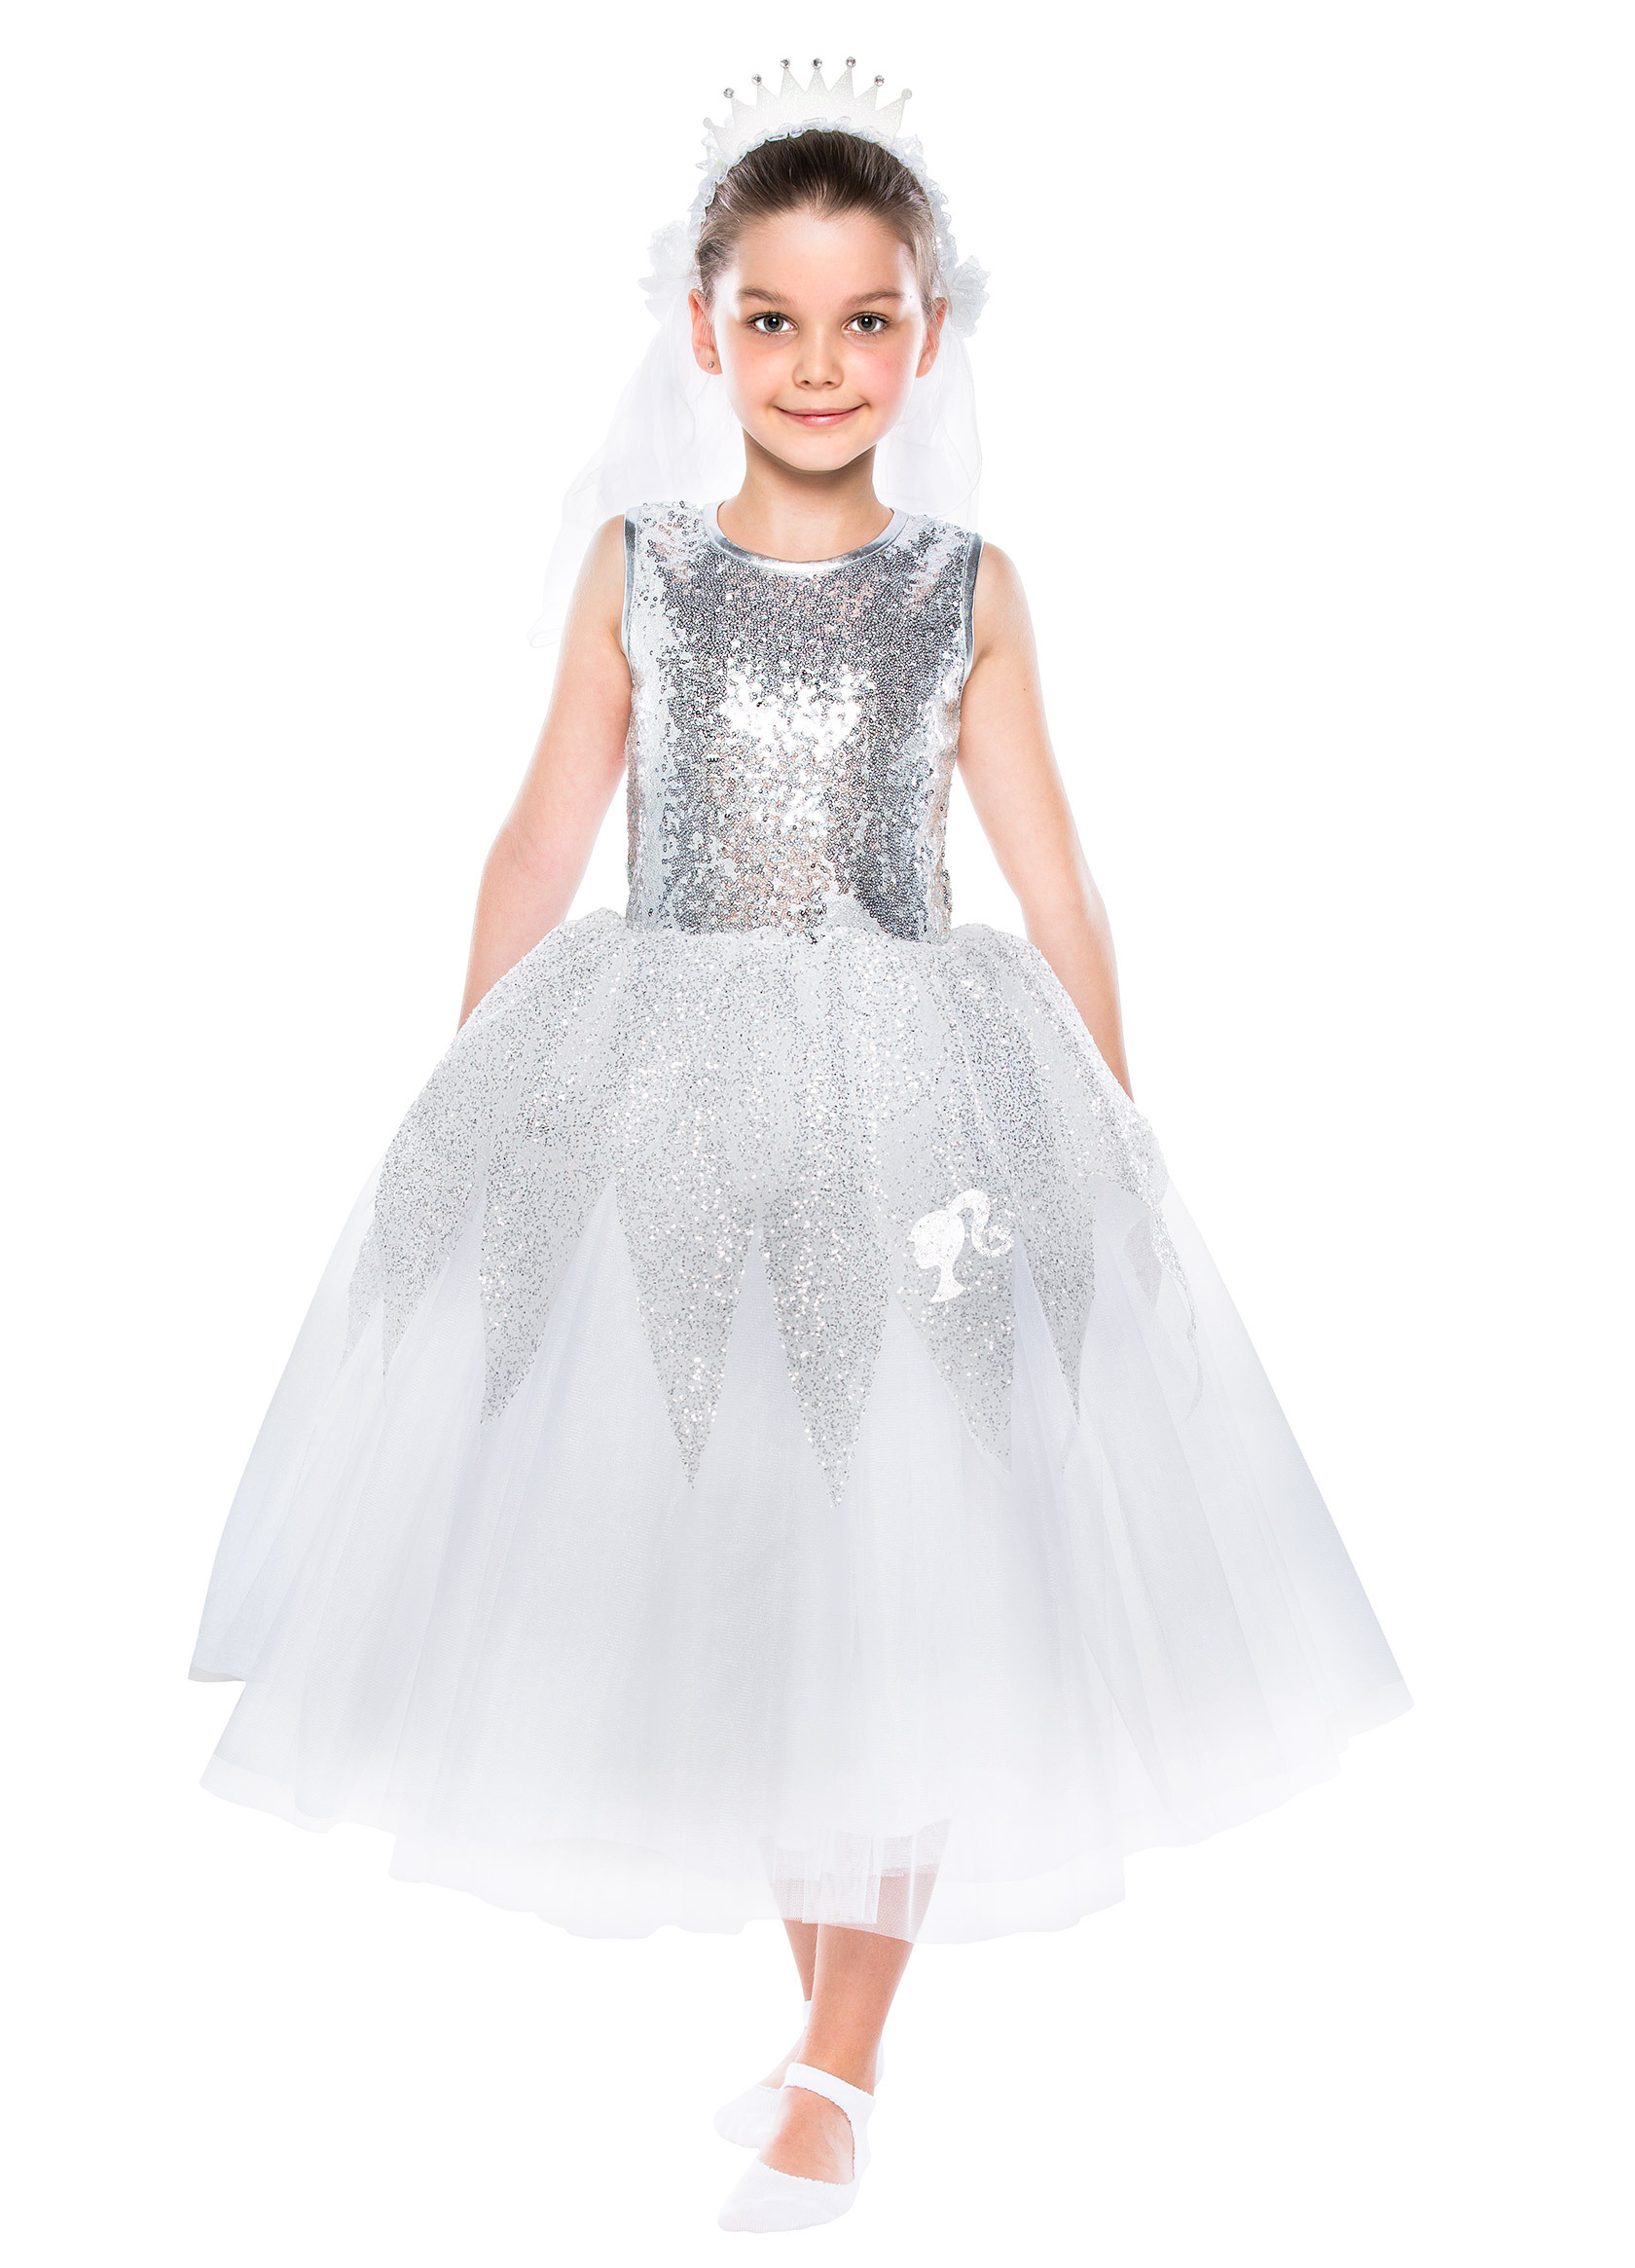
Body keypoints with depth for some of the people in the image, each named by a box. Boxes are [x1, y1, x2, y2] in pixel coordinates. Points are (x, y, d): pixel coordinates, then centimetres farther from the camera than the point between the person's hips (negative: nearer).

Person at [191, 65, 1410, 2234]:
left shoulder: (968, 590, 2)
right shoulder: (639, 564, 4)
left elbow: (1056, 890, 4)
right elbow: (540, 850, 4)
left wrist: (1117, 1146, 4)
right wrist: (460, 1107, 2)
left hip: (913, 1102, -1)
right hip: (661, 1097, 1)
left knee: (903, 1581, 2)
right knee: (712, 1570, 8)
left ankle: (838, 2062, 19)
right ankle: (834, 2002, 31)